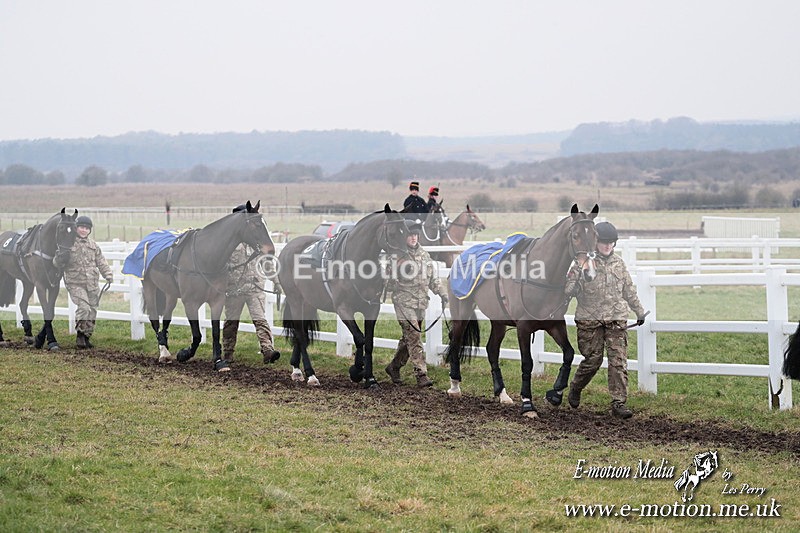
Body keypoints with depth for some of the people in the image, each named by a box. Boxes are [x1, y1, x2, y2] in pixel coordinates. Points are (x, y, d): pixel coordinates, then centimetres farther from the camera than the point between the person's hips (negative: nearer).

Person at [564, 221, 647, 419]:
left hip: (616, 319, 3)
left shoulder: (619, 263, 10)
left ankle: (619, 403, -5)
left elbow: (629, 290, 21)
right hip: (590, 319, -3)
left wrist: (639, 311, 27)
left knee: (619, 361, -6)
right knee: (593, 359, 1)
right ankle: (575, 389, 29)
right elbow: (568, 289, 0)